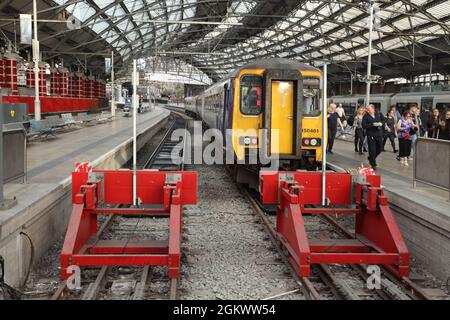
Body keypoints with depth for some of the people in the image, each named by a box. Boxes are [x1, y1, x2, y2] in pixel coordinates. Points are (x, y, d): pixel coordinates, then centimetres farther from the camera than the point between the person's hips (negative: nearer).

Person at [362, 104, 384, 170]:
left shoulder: (378, 115, 6)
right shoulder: (365, 116, -5)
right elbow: (364, 126, -13)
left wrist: (381, 124, -4)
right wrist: (373, 125, -21)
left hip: (379, 135, 4)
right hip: (371, 135, -4)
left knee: (379, 149, 11)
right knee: (372, 150, -3)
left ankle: (371, 158, 38)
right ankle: (373, 165, 10)